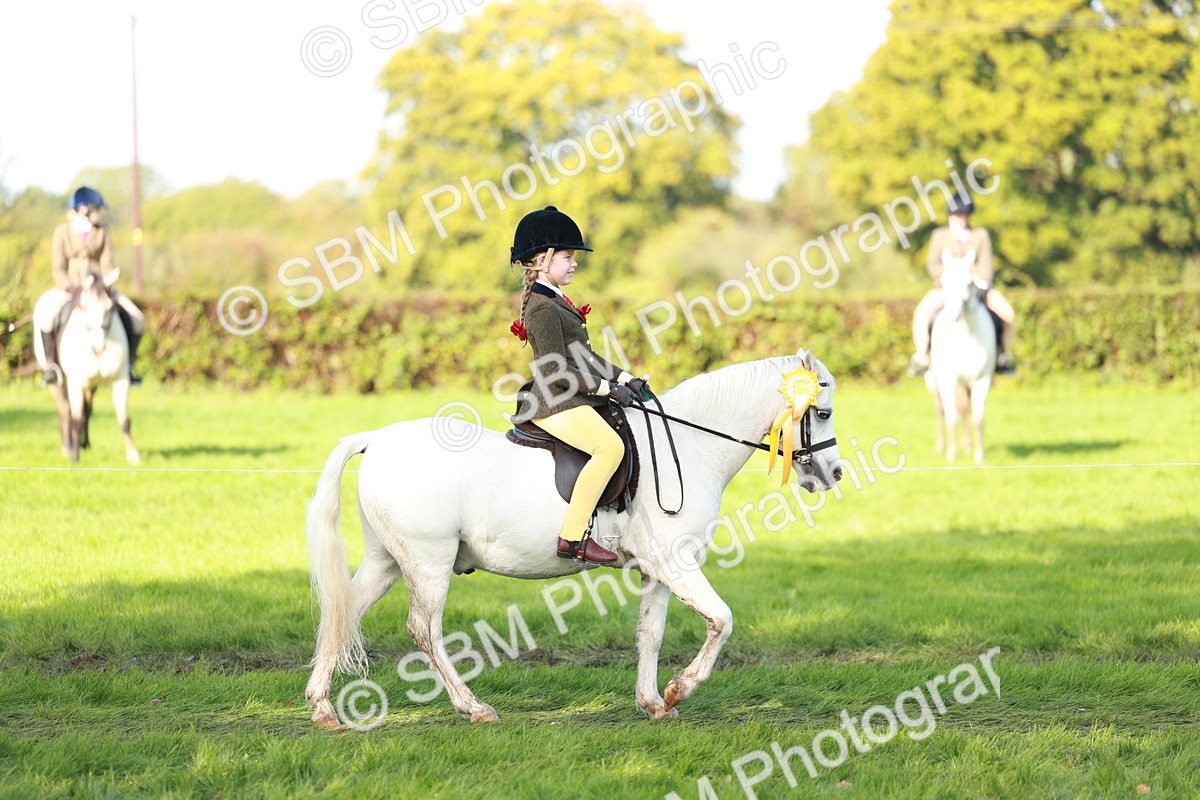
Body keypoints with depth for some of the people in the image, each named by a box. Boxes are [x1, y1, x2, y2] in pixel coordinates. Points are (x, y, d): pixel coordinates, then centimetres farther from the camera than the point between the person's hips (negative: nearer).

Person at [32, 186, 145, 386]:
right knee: (45, 317, -32)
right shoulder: (62, 232, 0)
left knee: (135, 320, -14)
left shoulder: (102, 232, 6)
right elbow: (58, 267, -4)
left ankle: (127, 366, 2)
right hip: (69, 289, -3)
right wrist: (69, 287, -20)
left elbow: (107, 264, 1)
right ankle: (50, 366, -19)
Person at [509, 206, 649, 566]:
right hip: (556, 404, -11)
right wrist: (607, 388, -17)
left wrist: (624, 379, 12)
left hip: (571, 399, 11)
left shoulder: (556, 302, 18)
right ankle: (572, 536, -28)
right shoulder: (543, 309, -14)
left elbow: (584, 357, 23)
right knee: (610, 446, -28)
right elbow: (556, 370, -21)